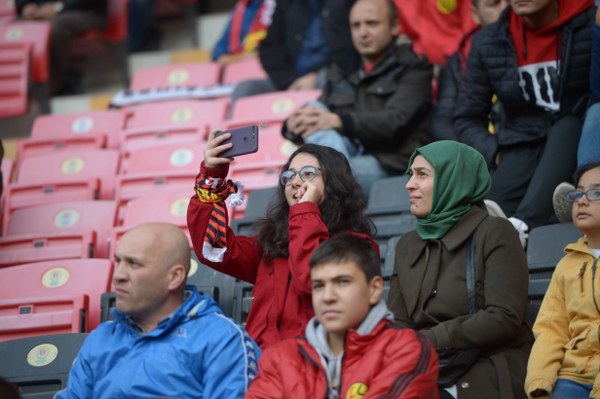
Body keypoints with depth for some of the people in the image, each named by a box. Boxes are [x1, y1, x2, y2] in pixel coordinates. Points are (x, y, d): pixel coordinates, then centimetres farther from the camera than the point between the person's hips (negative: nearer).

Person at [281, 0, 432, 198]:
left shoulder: (412, 68, 8)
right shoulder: (340, 74, 26)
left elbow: (396, 122, -10)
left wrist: (338, 122, -24)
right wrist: (293, 125, -9)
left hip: (391, 165, -5)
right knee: (314, 109, -18)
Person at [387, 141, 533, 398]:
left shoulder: (494, 233, 0)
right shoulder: (407, 245, 18)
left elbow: (505, 318, -11)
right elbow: (398, 323, 9)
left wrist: (430, 339, -13)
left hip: (489, 377, -5)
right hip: (427, 375, 5)